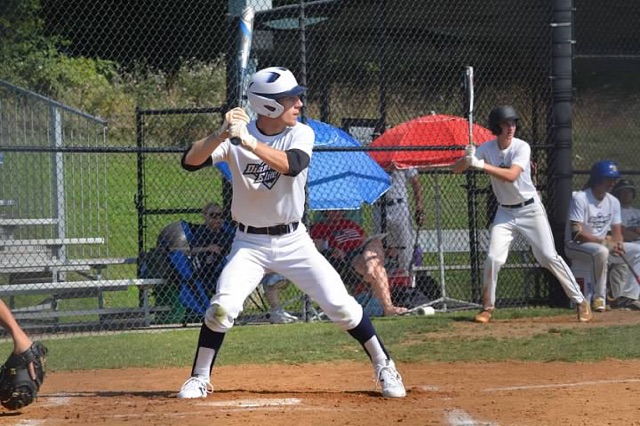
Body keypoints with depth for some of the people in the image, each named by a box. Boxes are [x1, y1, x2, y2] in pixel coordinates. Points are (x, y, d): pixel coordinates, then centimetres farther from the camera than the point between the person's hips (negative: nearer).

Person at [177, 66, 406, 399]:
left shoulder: (301, 134, -8)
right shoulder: (236, 137, -11)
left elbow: (291, 165, -29)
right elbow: (190, 161, -22)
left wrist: (247, 142, -40)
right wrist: (221, 134, -38)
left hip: (293, 240, 1)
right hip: (249, 242, -1)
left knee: (341, 305, -3)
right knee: (222, 307, -18)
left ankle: (384, 367, 14)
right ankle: (199, 379, 0)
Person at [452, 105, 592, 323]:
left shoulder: (521, 147, -17)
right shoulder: (487, 148, -6)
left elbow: (511, 175, -32)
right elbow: (457, 168, -7)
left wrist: (481, 165, -37)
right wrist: (468, 158, -29)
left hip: (530, 209, -3)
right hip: (505, 213, 3)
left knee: (549, 257, -3)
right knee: (493, 258, -10)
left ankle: (580, 301, 7)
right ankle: (487, 307, 6)